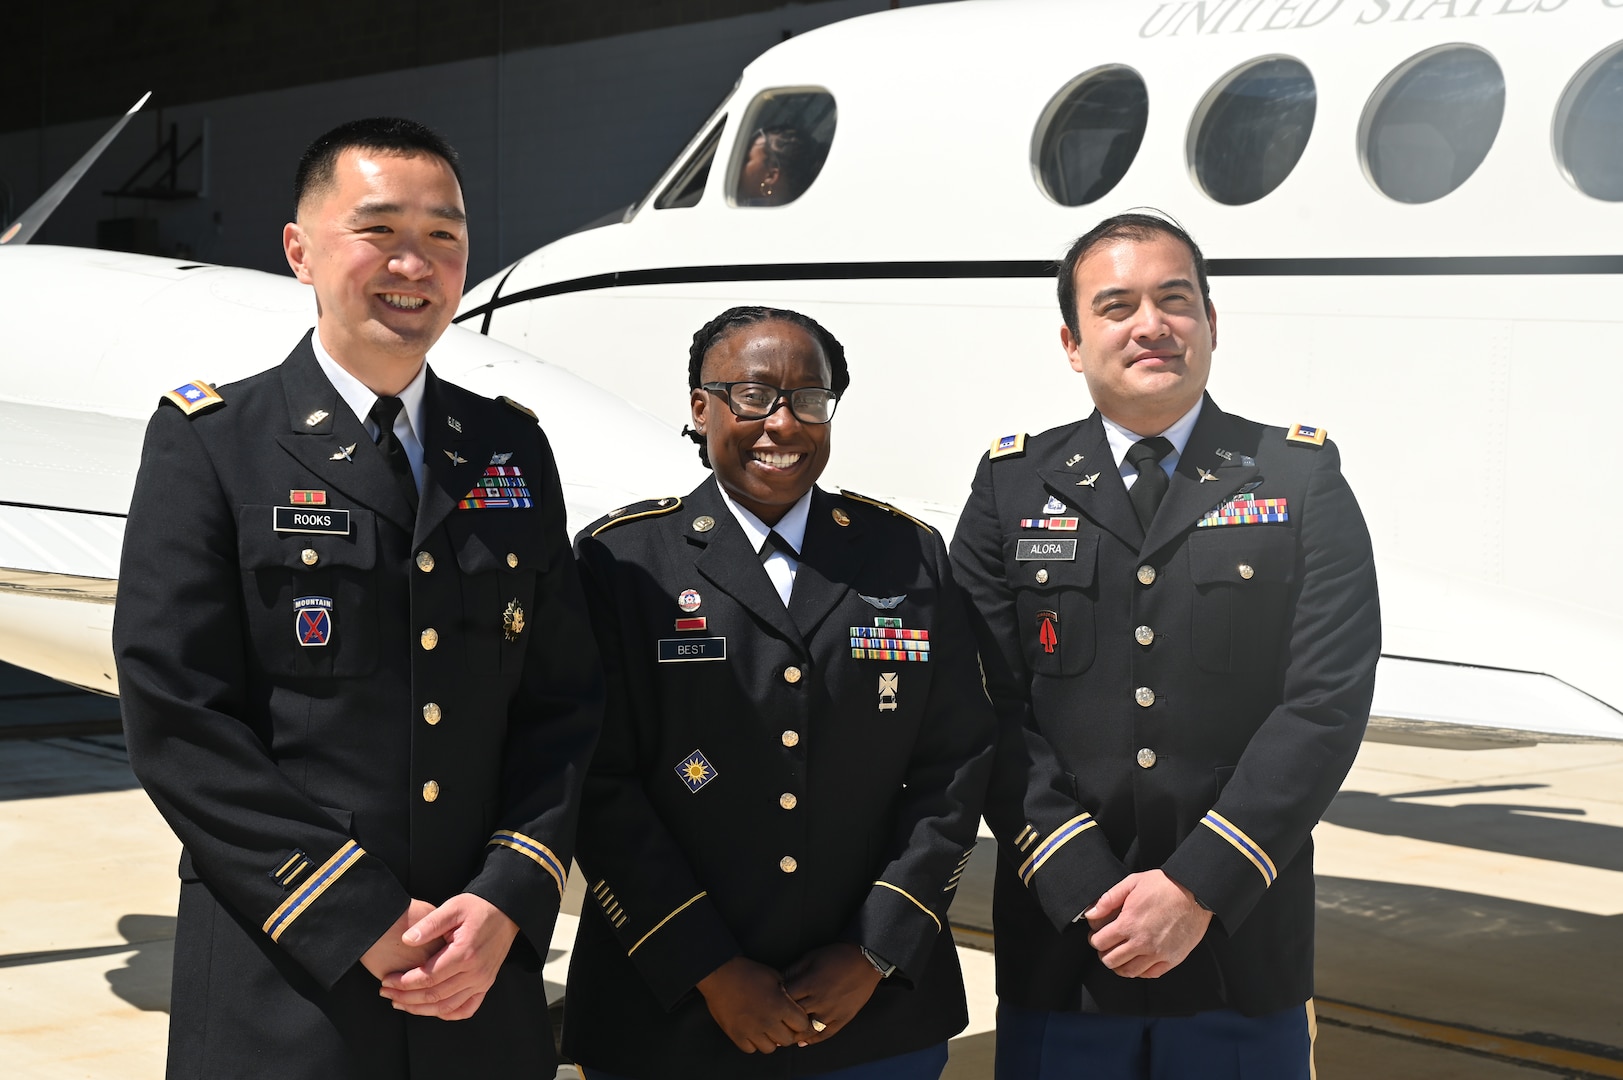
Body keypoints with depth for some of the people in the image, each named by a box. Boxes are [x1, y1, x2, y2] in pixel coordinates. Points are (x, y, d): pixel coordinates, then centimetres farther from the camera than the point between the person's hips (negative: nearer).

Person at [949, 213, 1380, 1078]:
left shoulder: (1302, 481, 2)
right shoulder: (1012, 487, 5)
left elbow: (1327, 702, -7)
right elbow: (989, 707, -2)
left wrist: (1199, 886, -14)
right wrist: (1085, 891, -12)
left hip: (1243, 955, 0)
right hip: (1060, 945, 1)